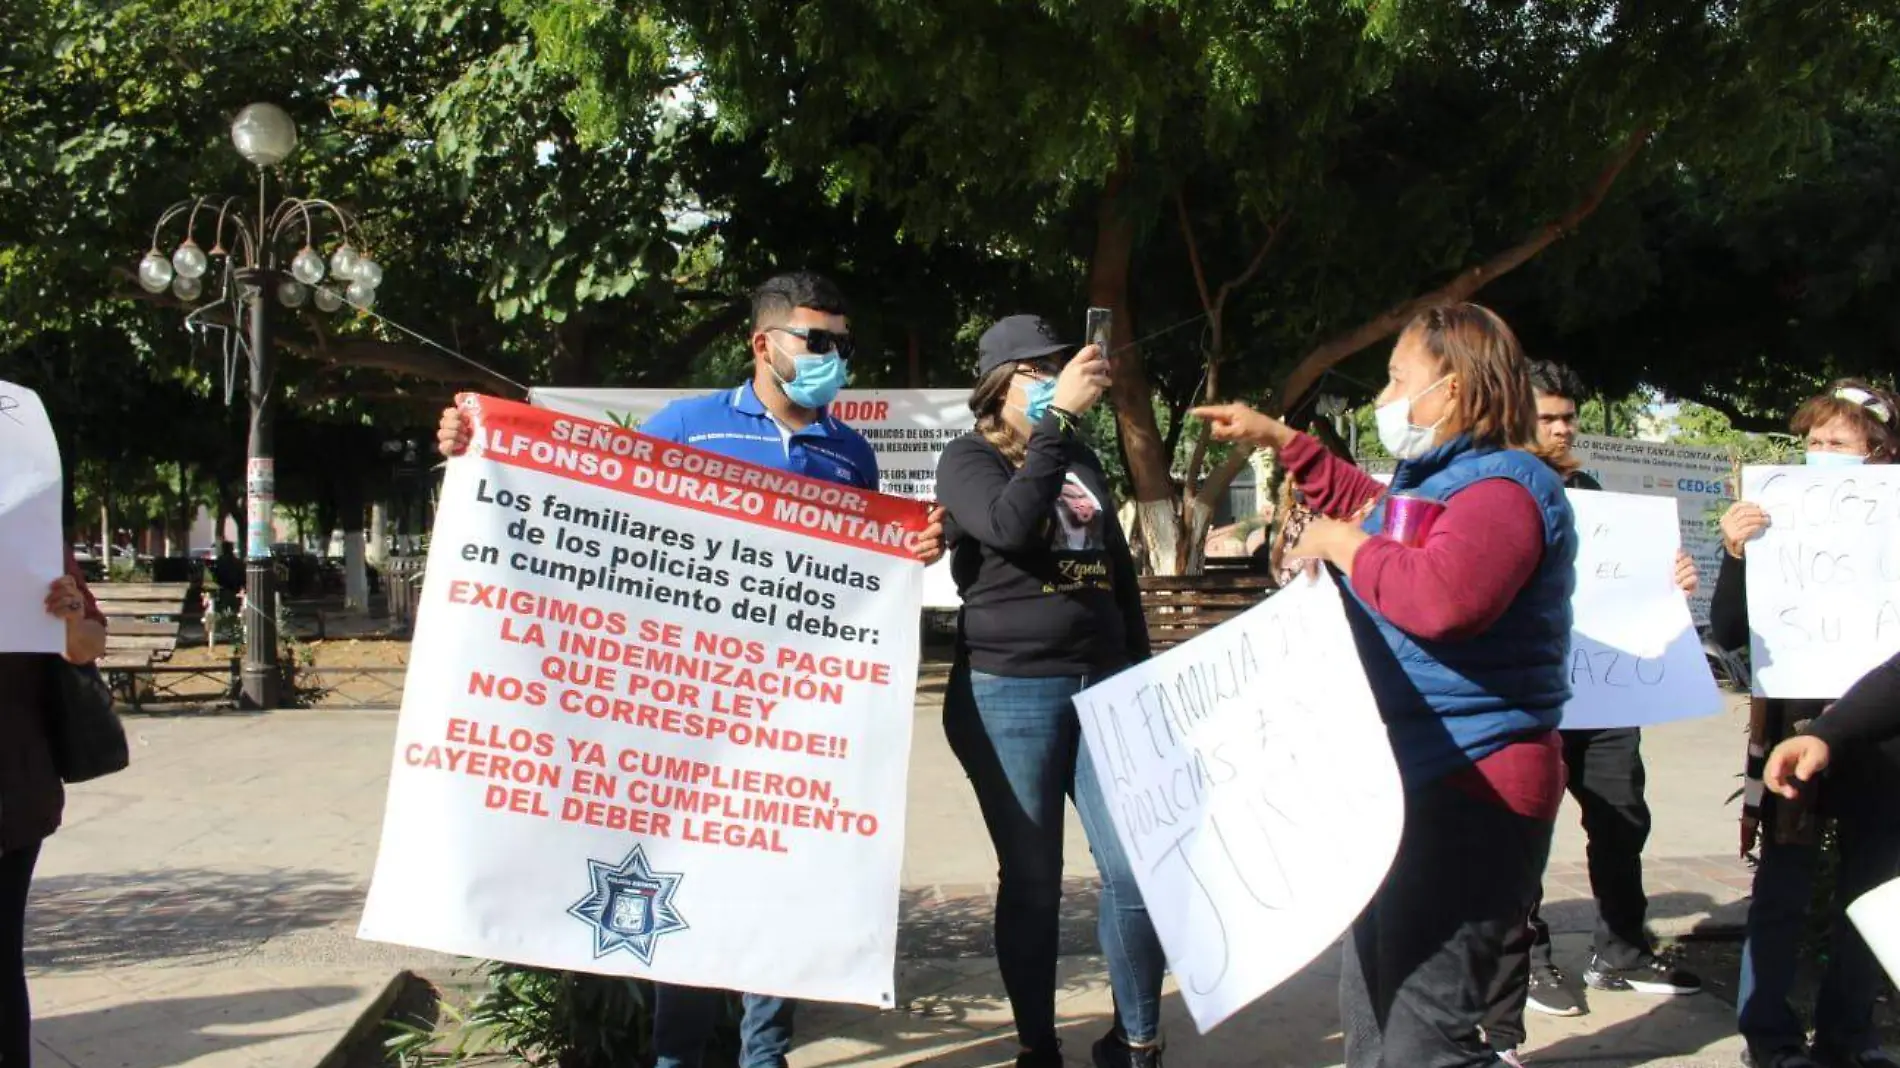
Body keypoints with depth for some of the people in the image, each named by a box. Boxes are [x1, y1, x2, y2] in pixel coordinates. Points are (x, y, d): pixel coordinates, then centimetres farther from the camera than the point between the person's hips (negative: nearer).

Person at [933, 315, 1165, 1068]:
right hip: (1009, 695, -5)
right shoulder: (968, 461, -1)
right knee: (1032, 880, 1)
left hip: (1102, 689, 5)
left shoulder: (1082, 461, 18)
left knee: (1139, 866, -2)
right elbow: (1010, 526, -23)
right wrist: (1059, 416, -25)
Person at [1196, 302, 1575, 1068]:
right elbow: (1365, 507, 40)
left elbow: (1443, 597, -36)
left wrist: (1345, 546, -19)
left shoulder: (1503, 488, -17)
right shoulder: (1433, 482, 17)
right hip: (1407, 782, 11)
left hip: (1469, 794, -11)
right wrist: (1279, 440, 33)